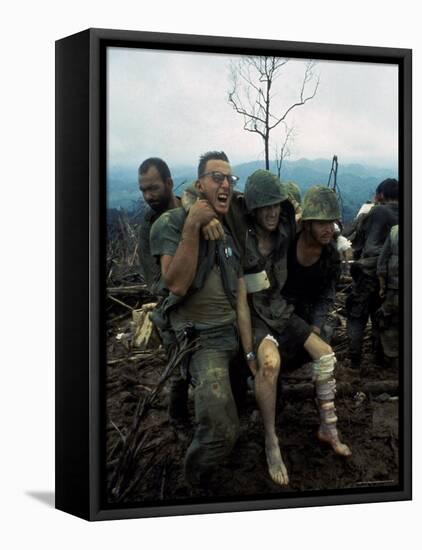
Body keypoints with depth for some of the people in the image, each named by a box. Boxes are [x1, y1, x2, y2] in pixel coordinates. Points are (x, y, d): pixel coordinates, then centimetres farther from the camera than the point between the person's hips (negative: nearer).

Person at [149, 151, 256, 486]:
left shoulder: (232, 235, 10)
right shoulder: (173, 224, -6)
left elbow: (241, 300, 6)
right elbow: (177, 285, -20)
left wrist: (250, 353, -2)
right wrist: (192, 226, -23)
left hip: (234, 331, 7)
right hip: (202, 338, -7)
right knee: (222, 431, -24)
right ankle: (195, 483, 4)